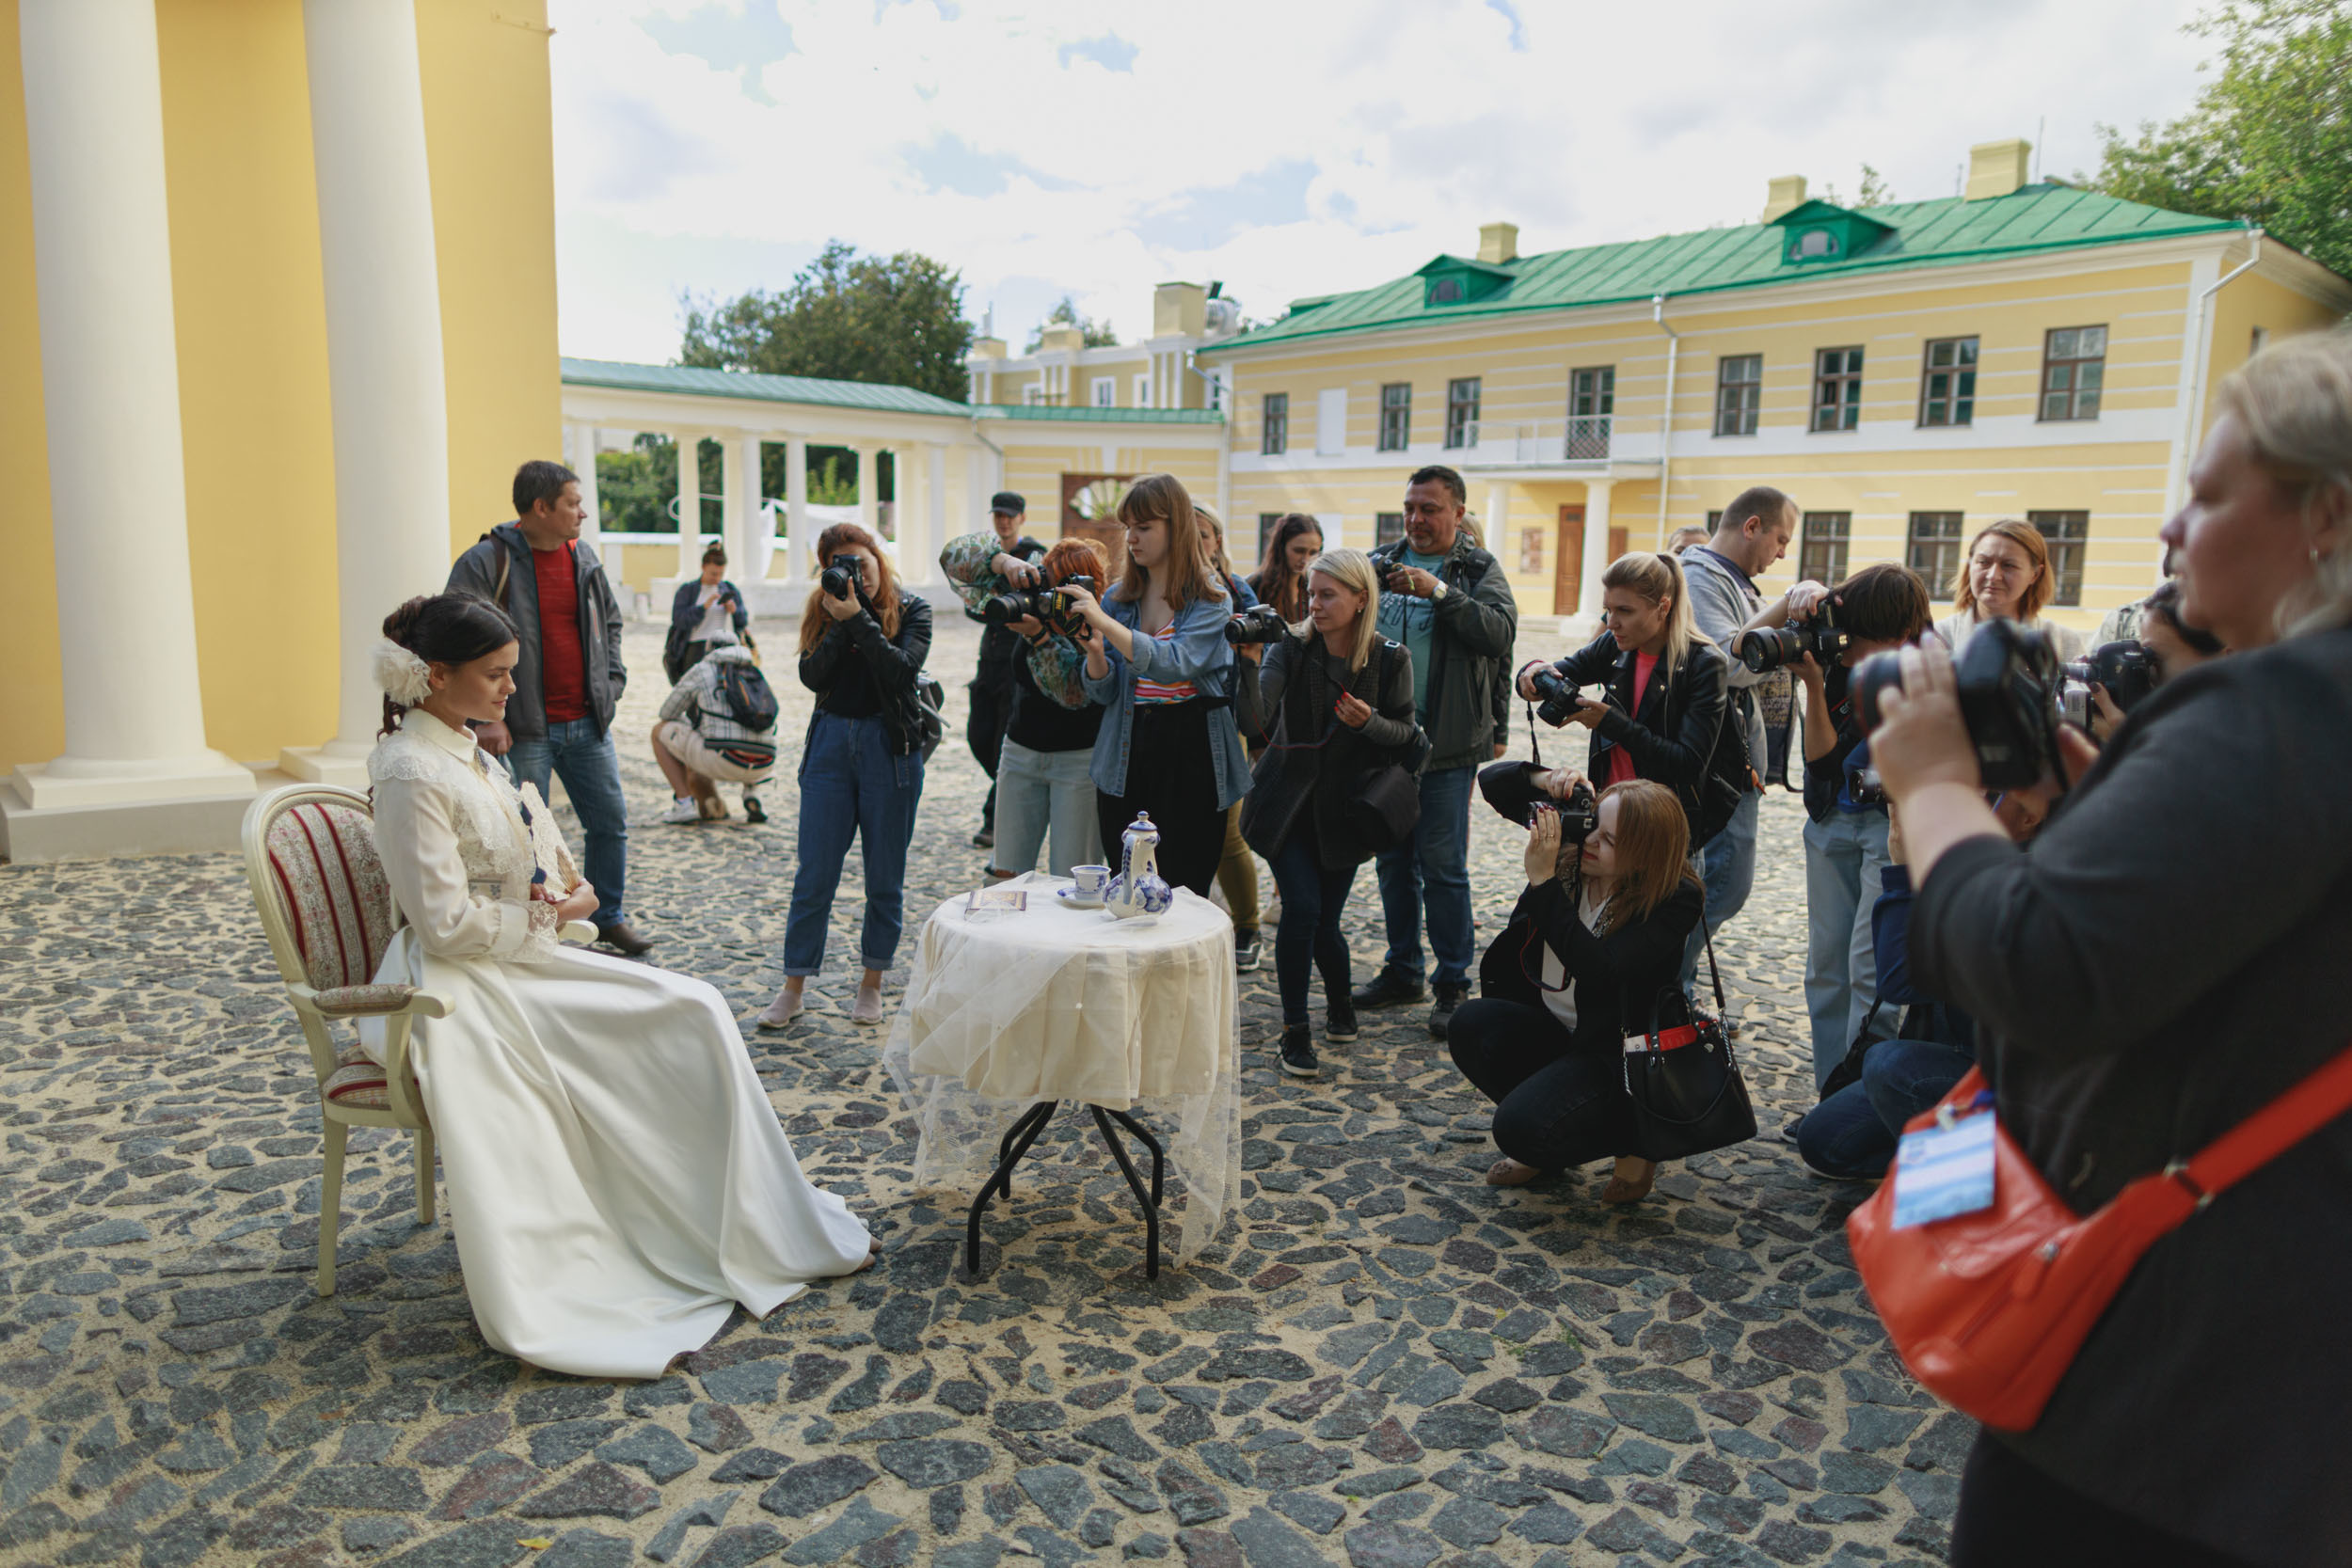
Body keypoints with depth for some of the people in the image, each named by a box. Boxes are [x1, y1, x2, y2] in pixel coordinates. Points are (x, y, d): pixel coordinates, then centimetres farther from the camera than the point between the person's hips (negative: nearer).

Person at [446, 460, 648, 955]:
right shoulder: (486, 562, -10)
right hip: (523, 732, -6)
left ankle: (609, 918, 28)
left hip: (588, 724, 6)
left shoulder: (584, 559, 9)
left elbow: (609, 623, 22)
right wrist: (484, 718, -15)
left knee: (610, 821, 11)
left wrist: (611, 683, 11)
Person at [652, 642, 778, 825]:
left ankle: (684, 803, 6)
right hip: (763, 767, 5)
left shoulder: (702, 670, 11)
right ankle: (751, 791, 12)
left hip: (723, 759, -5)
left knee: (659, 731, 20)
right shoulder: (758, 676, 24)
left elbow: (667, 713, 19)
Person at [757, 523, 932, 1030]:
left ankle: (871, 984, 20)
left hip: (890, 748, -2)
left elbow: (902, 670, -17)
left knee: (884, 878, 6)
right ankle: (792, 990, 10)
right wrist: (840, 623, -15)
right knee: (814, 875, 1)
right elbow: (812, 676, -6)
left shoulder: (911, 611, 1)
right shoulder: (823, 611, 8)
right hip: (830, 745, 2)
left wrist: (858, 617, -18)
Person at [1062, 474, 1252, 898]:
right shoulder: (1118, 597, 9)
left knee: (1183, 895, -1)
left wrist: (1105, 622, -27)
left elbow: (1173, 664, -22)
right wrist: (1094, 652, -11)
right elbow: (1104, 694, 9)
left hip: (1190, 758, -4)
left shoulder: (1211, 601, -4)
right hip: (1126, 758, 4)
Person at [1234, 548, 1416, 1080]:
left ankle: (1339, 1004, 34)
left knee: (1324, 921, 3)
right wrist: (1248, 663, -37)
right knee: (1303, 908, -14)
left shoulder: (1390, 659, -8)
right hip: (1286, 802, 0)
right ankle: (1295, 1031, 0)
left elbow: (1405, 733, 0)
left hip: (1343, 809, 1)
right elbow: (1256, 721, -22)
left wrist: (1368, 722, -20)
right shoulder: (1292, 649, -10)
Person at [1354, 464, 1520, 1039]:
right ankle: (1402, 970, 25)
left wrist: (1439, 590, -23)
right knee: (1392, 860, 12)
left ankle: (1453, 983, 9)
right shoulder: (1380, 564, 11)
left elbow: (1500, 630, -16)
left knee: (1443, 865, -2)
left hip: (1447, 744, -4)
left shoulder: (1478, 569, 0)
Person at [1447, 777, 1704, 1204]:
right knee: (1471, 1025, -22)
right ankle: (1539, 1140, 5)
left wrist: (1543, 879, -32)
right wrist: (1546, 780, -20)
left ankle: (1633, 1138, 5)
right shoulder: (1570, 853, -5)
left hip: (1618, 1055, -6)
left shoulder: (1674, 901, -20)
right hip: (1547, 1031, 7)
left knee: (1519, 1129, -26)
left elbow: (1598, 967, -34)